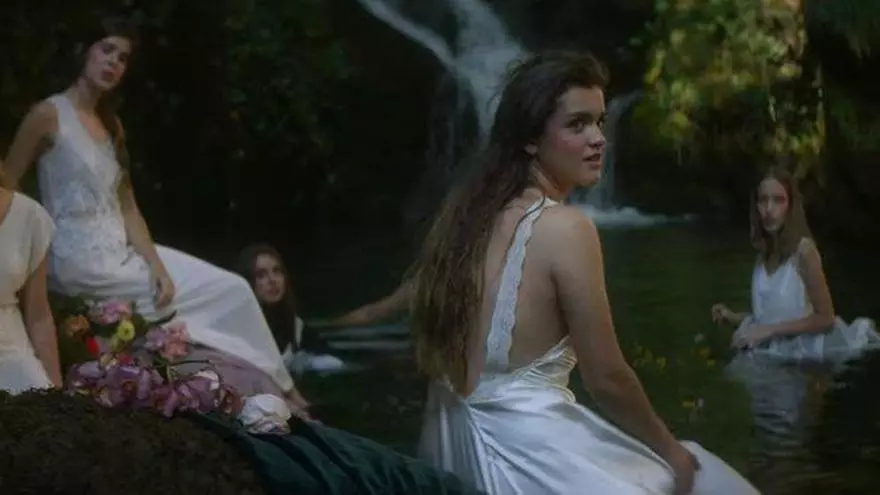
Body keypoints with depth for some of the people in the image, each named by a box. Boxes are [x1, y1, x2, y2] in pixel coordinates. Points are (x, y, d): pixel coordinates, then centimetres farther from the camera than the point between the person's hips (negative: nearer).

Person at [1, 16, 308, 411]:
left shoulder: (111, 124, 15)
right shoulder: (49, 115, -9)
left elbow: (127, 208, 8)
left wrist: (156, 264, -6)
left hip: (121, 251, 8)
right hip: (81, 260, -8)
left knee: (233, 289, -3)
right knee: (226, 292, -9)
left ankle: (275, 389, 2)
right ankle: (277, 388, 8)